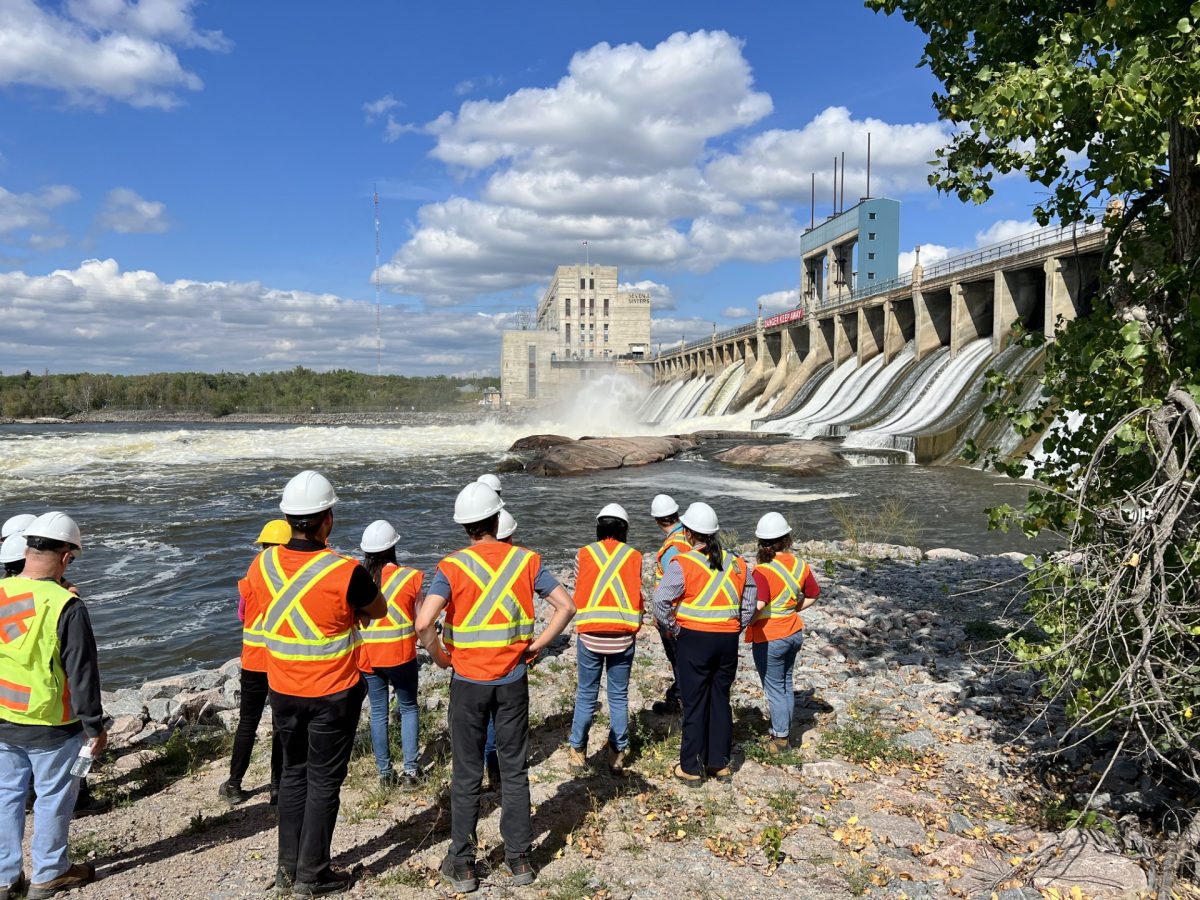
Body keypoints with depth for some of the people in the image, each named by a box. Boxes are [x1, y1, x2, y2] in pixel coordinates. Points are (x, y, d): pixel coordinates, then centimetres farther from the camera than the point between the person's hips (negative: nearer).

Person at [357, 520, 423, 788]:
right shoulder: (410, 577, -11)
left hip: (366, 657, 2)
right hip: (401, 655, -2)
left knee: (378, 713, 15)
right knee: (408, 708, 16)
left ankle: (385, 772, 21)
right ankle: (409, 770, 13)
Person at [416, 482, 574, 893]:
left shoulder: (452, 566, -12)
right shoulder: (525, 560, -4)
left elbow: (424, 624, -24)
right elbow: (566, 606, -5)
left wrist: (440, 656, -6)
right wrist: (537, 645, 1)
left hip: (468, 681, -2)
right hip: (513, 681, 2)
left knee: (466, 774, 11)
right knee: (514, 770, 14)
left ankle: (462, 865, 20)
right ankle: (519, 859, 23)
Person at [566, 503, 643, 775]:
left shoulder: (583, 554, 0)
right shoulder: (634, 556, 1)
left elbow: (578, 593, 4)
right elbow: (637, 595, 2)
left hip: (590, 636, 0)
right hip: (623, 638, 0)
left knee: (586, 695, 11)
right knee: (619, 697, 11)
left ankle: (577, 752, 19)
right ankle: (618, 756, 17)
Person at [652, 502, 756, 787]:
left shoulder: (683, 564, -13)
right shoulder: (735, 563, 4)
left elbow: (660, 601, -20)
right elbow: (751, 598, 13)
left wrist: (673, 628, -7)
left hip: (694, 638, -4)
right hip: (728, 639, 5)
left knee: (694, 703, 5)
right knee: (721, 700, 15)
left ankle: (691, 768, 15)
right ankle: (720, 763, 25)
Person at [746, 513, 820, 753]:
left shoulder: (763, 570, -22)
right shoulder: (800, 565, -2)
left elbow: (758, 605, -33)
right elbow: (813, 595, 10)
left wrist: (744, 624, -17)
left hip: (769, 638, -7)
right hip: (794, 632, 7)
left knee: (774, 689, 7)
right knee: (786, 684, 21)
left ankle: (780, 739, 17)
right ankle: (783, 732, 34)